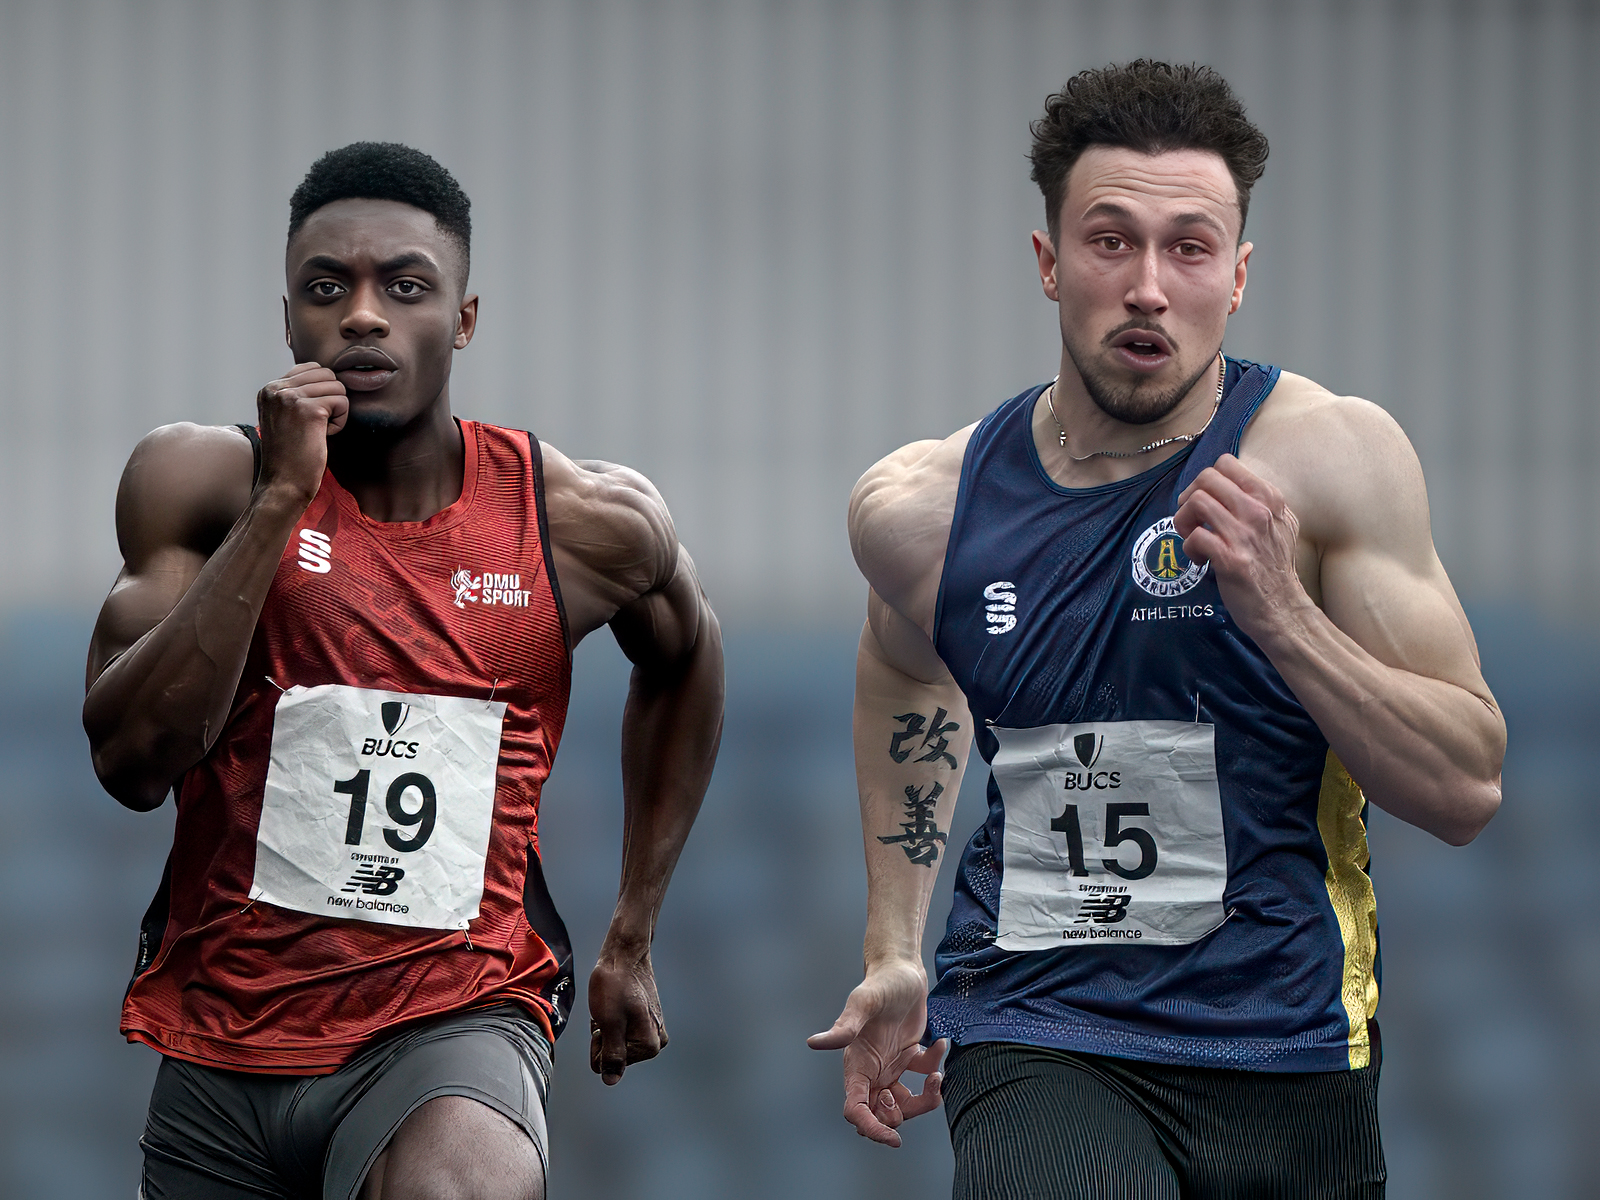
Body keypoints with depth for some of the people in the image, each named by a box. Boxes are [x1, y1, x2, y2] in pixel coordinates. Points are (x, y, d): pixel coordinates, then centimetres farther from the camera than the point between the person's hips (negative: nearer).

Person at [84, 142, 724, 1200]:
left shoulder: (586, 522, -1)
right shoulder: (202, 482, -4)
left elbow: (684, 666, 22)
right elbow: (133, 762, -16)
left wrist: (632, 941, 22)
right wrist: (279, 502, -20)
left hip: (456, 1025, -2)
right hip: (222, 1042, 3)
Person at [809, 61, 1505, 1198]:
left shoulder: (1331, 453, -6)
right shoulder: (923, 507, 2)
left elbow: (1467, 790, -7)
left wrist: (1279, 611, -19)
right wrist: (894, 953, 23)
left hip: (1284, 1053, 1)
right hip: (1035, 1047, -1)